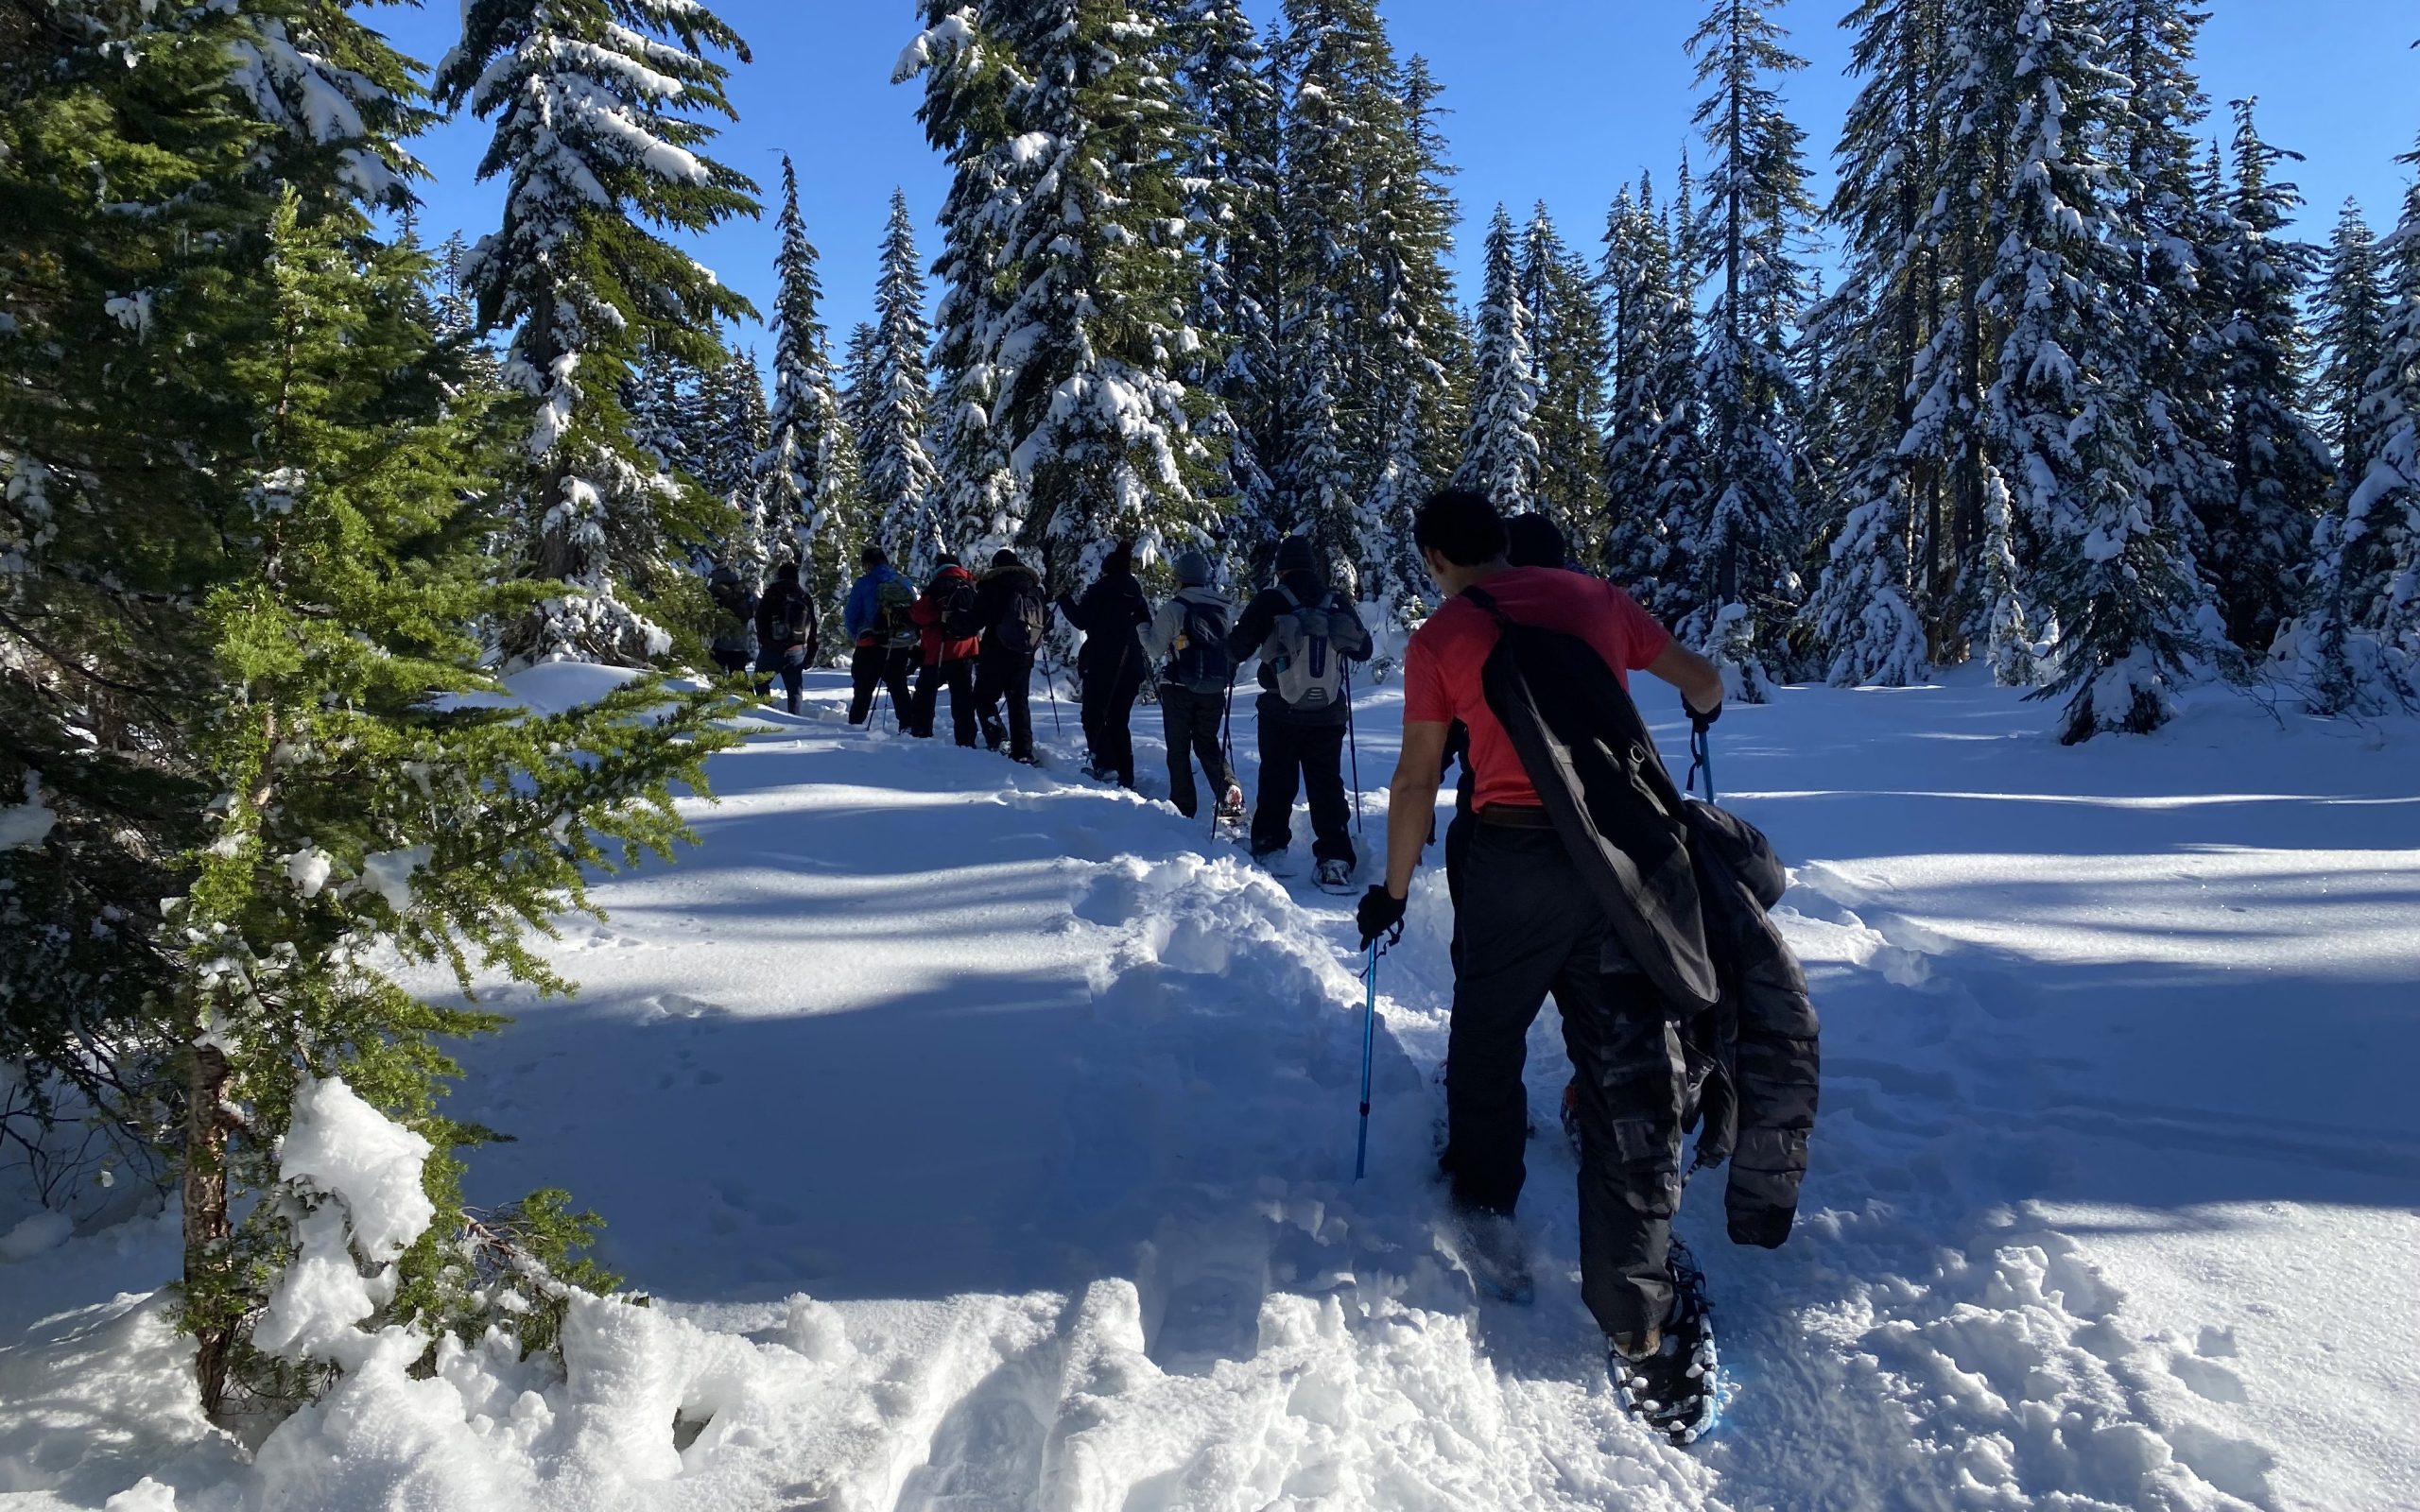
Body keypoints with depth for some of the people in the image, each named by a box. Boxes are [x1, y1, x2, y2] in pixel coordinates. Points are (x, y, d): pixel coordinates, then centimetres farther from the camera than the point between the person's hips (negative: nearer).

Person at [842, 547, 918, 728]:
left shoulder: (863, 584, -7)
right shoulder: (904, 583, 6)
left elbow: (851, 616, -5)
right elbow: (916, 613, 7)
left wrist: (855, 638, 10)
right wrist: (911, 640, 14)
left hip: (870, 647, -4)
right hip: (901, 646, 4)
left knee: (863, 691, 6)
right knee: (899, 688, 14)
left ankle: (854, 726, 4)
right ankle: (909, 724, 9)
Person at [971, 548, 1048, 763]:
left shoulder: (991, 585, -4)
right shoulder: (1034, 586, 10)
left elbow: (977, 620, -10)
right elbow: (1047, 622, 13)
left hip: (996, 654, -4)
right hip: (1024, 655, 4)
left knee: (984, 698, 7)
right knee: (1019, 701, 11)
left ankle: (998, 740, -13)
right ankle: (1023, 753, 3)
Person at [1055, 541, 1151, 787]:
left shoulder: (1100, 590, -7)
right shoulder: (1137, 593, 10)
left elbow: (1081, 621, -10)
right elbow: (1148, 629, 13)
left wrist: (1064, 599, 1)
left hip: (1100, 666, -5)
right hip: (1131, 669, 5)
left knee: (1093, 716, 2)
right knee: (1120, 721, 12)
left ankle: (1104, 765, -16)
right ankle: (1125, 777, 9)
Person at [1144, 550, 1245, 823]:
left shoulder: (1172, 608, -11)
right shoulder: (1226, 607, 1)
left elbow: (1156, 649, -5)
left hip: (1179, 689, -4)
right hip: (1215, 690, 4)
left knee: (1178, 749, 8)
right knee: (1208, 744, 17)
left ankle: (1183, 808, 8)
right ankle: (1230, 792, -3)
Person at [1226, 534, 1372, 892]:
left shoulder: (1270, 600, -8)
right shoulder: (1336, 602, -1)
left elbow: (1237, 649, -7)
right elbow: (1364, 649, 7)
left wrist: (1236, 649, 16)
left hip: (1280, 714, -2)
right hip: (1328, 715, 2)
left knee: (1276, 784, 12)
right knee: (1328, 786, 6)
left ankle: (1269, 851, 15)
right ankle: (1335, 862, 1)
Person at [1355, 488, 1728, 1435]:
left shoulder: (1438, 639, 3)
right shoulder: (1595, 599, 10)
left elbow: (1417, 781, 5)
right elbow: (1701, 679, 20)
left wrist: (1393, 891, 16)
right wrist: (1703, 713, 44)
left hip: (1512, 854, -2)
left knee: (1488, 1036, 23)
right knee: (1632, 1079, 3)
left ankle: (1485, 1202, 40)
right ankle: (1636, 1333, 6)